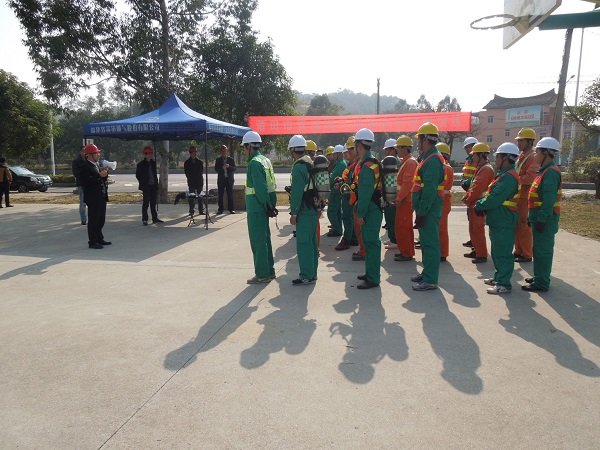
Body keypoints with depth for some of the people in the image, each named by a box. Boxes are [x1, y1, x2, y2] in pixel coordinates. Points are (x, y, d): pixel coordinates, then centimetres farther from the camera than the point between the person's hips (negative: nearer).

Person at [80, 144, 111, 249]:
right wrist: (99, 175, -24)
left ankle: (99, 239, 26)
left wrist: (105, 173, 2)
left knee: (101, 220, 15)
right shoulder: (85, 167, -12)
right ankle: (92, 242, 4)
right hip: (93, 198, -9)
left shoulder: (97, 165, 17)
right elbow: (86, 181, -24)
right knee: (93, 220, -2)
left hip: (101, 197, 9)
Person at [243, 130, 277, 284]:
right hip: (264, 206, 9)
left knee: (257, 240, -2)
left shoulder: (254, 163, -15)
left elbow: (260, 188, -20)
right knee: (265, 238, 16)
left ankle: (262, 274, 5)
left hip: (256, 206, -9)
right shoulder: (266, 160, 13)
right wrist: (270, 205, 12)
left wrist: (267, 206, -15)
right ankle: (269, 271, 25)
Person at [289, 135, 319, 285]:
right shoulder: (310, 163, 13)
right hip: (313, 208, 10)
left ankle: (307, 276, -1)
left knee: (303, 243, -5)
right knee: (311, 241, 15)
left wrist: (294, 213, -16)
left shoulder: (299, 167, -17)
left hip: (304, 211, -10)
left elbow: (297, 192, -20)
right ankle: (312, 273, 24)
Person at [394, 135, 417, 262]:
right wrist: (399, 197, 16)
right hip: (404, 200, 10)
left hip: (405, 201, -10)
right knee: (406, 226, 16)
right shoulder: (406, 161, 16)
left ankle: (406, 253, 1)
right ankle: (408, 251, 25)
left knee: (402, 227, -6)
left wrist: (399, 198, -20)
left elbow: (407, 184, -23)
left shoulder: (410, 162, -16)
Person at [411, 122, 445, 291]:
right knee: (426, 242, 17)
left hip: (429, 210, -10)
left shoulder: (433, 160, -17)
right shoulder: (427, 158, 15)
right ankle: (427, 272, 29)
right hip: (426, 209, 10)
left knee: (430, 243, -5)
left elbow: (430, 190, -23)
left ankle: (430, 280, 1)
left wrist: (422, 212, -21)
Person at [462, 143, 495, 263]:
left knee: (478, 230, -7)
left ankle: (482, 254, -2)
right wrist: (466, 197, 8)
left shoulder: (486, 169, -15)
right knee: (473, 229, 17)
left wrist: (468, 199, -14)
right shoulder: (481, 168, 19)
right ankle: (476, 250, 27)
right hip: (474, 204, 10)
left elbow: (478, 188, -23)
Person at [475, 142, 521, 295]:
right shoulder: (504, 175, 15)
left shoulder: (509, 177, -19)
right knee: (497, 251, 19)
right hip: (498, 221, 11)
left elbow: (495, 198, -25)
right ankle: (499, 277, 31)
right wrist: (481, 204, 1)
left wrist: (480, 206, -12)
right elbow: (491, 194, 16)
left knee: (503, 252, -4)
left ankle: (504, 284, 2)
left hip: (504, 223, -11)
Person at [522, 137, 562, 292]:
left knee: (543, 250, -4)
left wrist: (541, 219, -25)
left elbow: (549, 199, -24)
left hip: (545, 219, -10)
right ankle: (539, 277, 29)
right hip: (540, 217, 10)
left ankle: (541, 283, 3)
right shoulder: (545, 171, 15)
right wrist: (533, 217, 21)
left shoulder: (551, 172, -17)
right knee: (539, 249, 18)